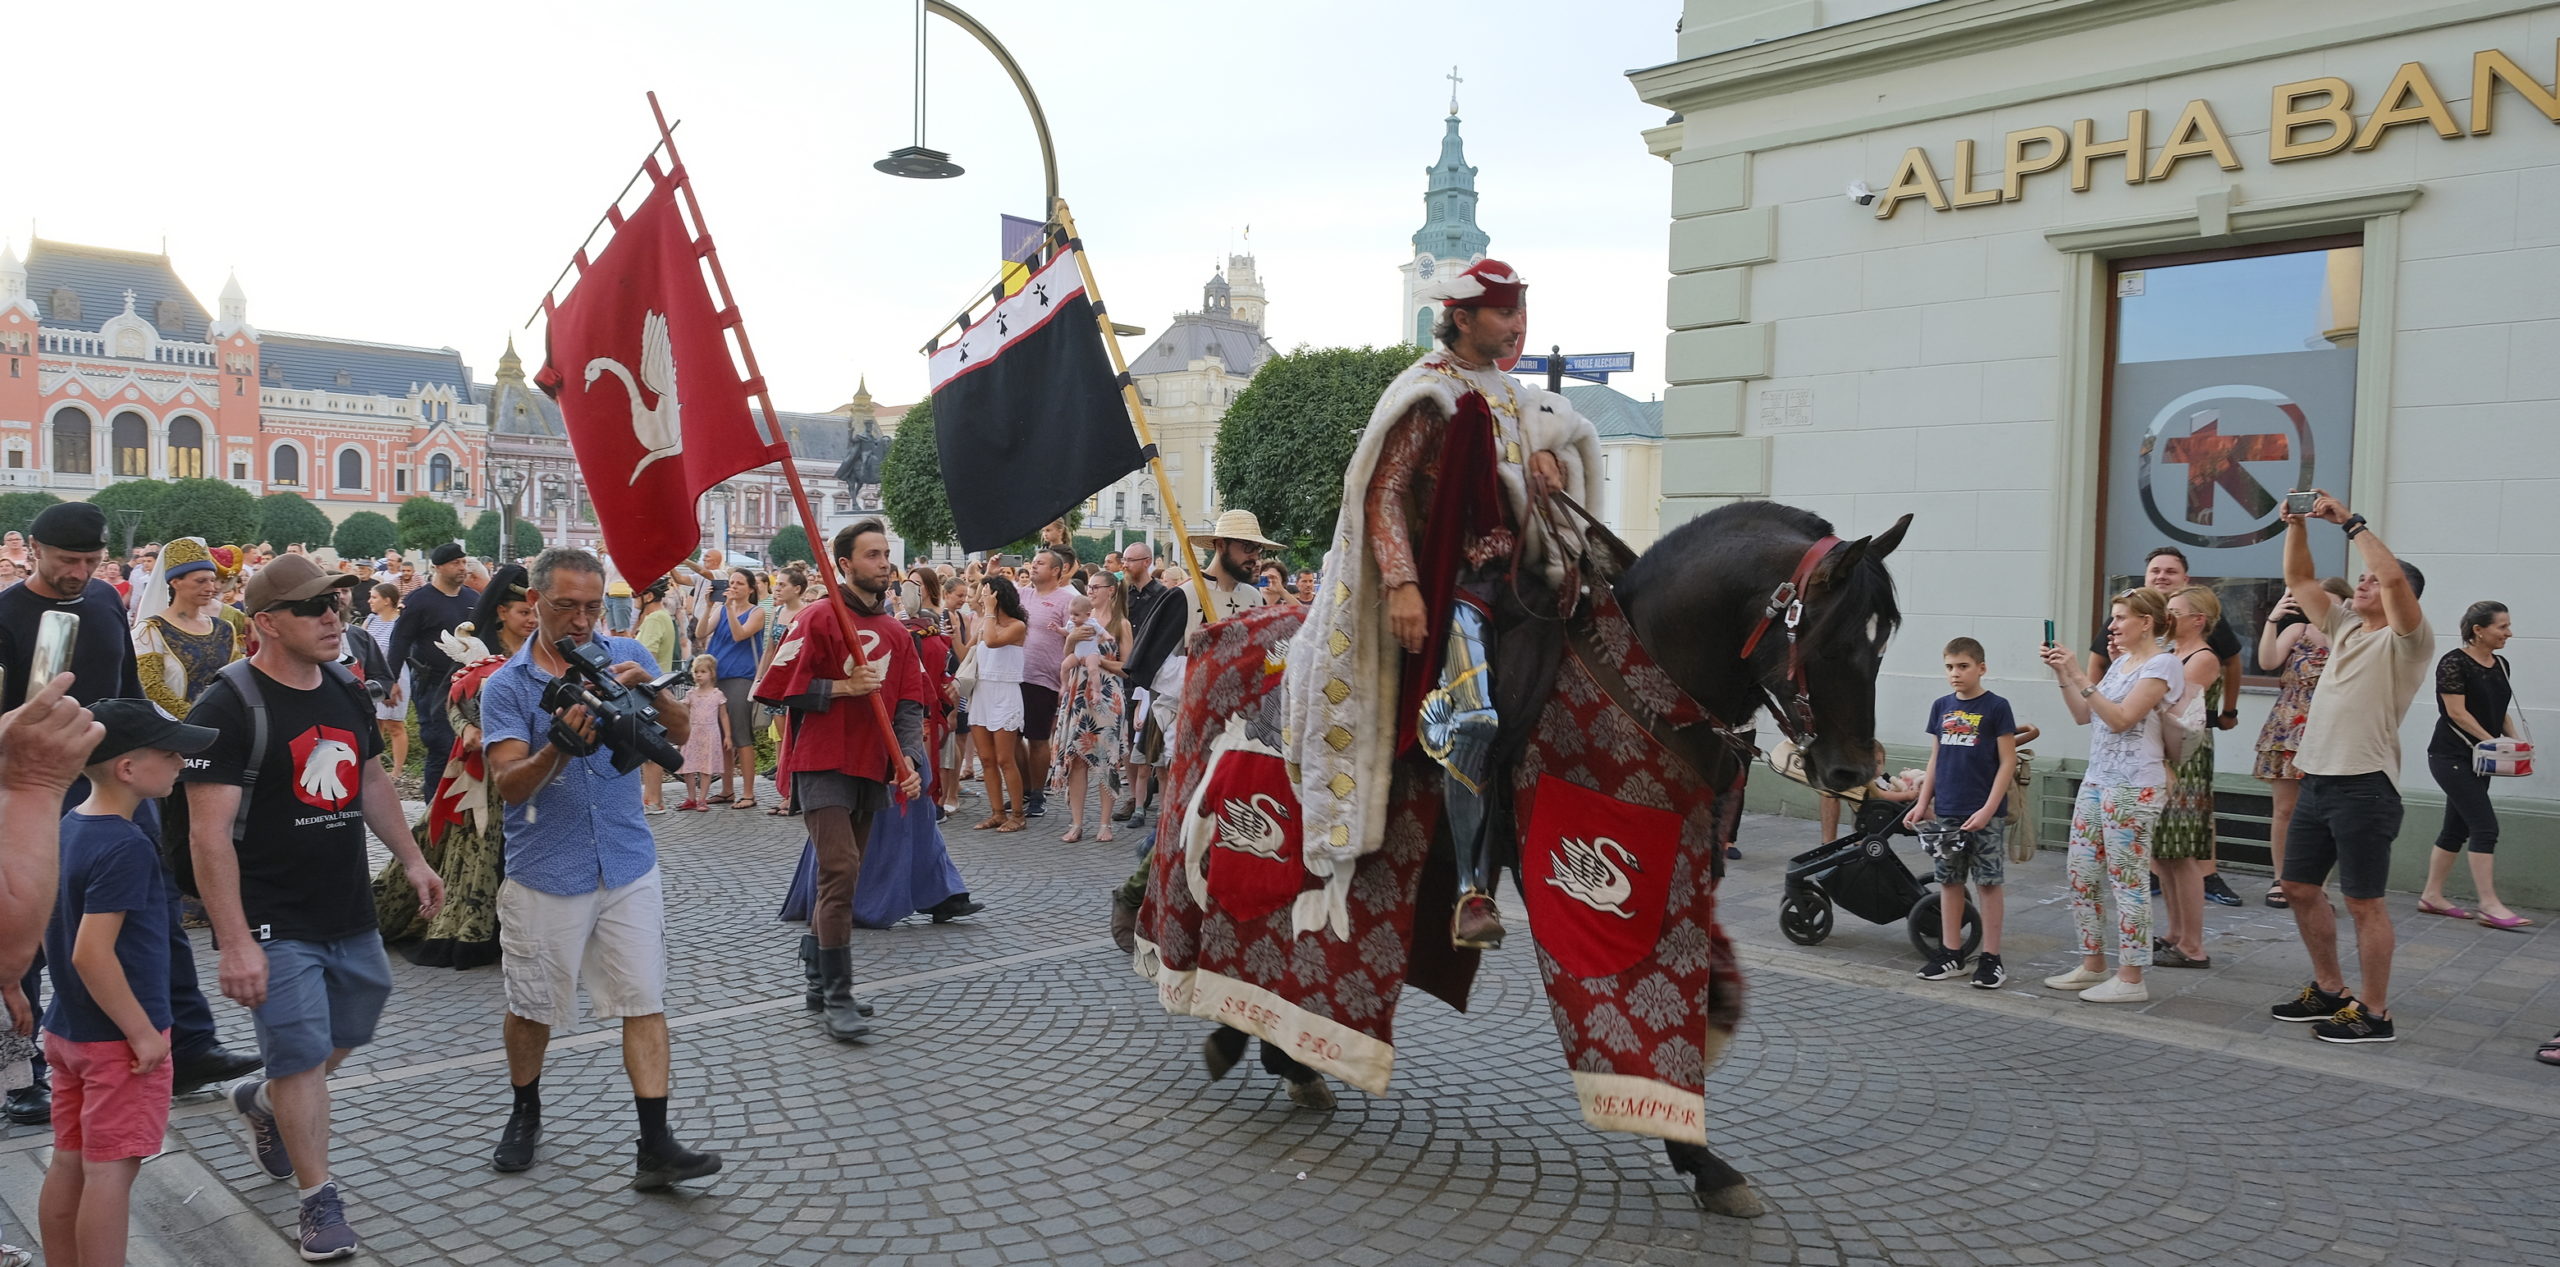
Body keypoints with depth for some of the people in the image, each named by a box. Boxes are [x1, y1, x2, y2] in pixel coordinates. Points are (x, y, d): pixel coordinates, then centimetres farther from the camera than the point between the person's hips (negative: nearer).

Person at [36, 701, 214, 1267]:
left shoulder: (66, 829, 6)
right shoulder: (126, 847, -23)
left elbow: (48, 932, 15)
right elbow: (93, 954, -27)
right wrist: (142, 1032, -19)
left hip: (66, 1029, 9)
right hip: (117, 1039, -9)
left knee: (69, 1162, 17)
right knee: (110, 1170, -1)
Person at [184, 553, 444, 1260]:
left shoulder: (348, 693, 7)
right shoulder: (230, 706, -16)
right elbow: (209, 834, -19)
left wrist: (411, 858, 16)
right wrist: (235, 941, -22)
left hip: (350, 914, 7)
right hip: (275, 925, -7)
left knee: (346, 1034, 18)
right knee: (301, 1055, -1)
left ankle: (262, 1101, 47)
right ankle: (319, 1201, 13)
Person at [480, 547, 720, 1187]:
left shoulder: (627, 655, 2)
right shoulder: (506, 685, -4)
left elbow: (681, 733, -6)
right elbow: (508, 784, -13)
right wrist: (559, 746, -32)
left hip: (627, 865, 1)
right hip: (544, 873, -1)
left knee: (645, 1002, -3)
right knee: (530, 1007, 12)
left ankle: (655, 1147, -1)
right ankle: (525, 1115, 37)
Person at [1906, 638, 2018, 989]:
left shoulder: (1996, 707, -7)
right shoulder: (1941, 706, 8)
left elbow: (2008, 761, -8)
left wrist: (1988, 809, -14)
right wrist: (1923, 802, 8)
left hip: (1984, 815, -5)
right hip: (1945, 813, 5)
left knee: (1988, 883, 1)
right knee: (1949, 881, 10)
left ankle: (1991, 958, 9)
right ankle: (1951, 953, 19)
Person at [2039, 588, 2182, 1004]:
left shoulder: (2162, 664, -9)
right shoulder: (2120, 662, 17)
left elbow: (2120, 719, -18)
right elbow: (2083, 716, 17)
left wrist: (2078, 676, -20)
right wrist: (2062, 675, 6)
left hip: (2133, 787, -9)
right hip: (2097, 779, 9)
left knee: (2128, 881, -5)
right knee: (2081, 877, 11)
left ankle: (2130, 978, 1)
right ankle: (2092, 965, 21)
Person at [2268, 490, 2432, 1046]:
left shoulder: (2407, 641, -7)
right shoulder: (2345, 626, 15)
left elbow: (2395, 578, -24)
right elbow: (2299, 580, 18)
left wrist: (2351, 521, -18)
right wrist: (2297, 523, 6)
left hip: (2364, 786, -8)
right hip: (2317, 779, 8)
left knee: (2364, 900, -3)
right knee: (2300, 887, 13)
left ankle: (2375, 1014, 6)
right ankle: (2330, 990, 27)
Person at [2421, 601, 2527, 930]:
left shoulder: (2500, 664, 12)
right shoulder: (2454, 663, -13)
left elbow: (2501, 710, 19)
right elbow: (2457, 712, -16)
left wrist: (2513, 738, 3)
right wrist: (2490, 741, -18)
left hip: (2478, 760, 9)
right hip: (2452, 756, -9)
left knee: (2457, 828, 11)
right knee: (2485, 826, -12)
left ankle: (2432, 896, 18)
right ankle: (2490, 906, -10)